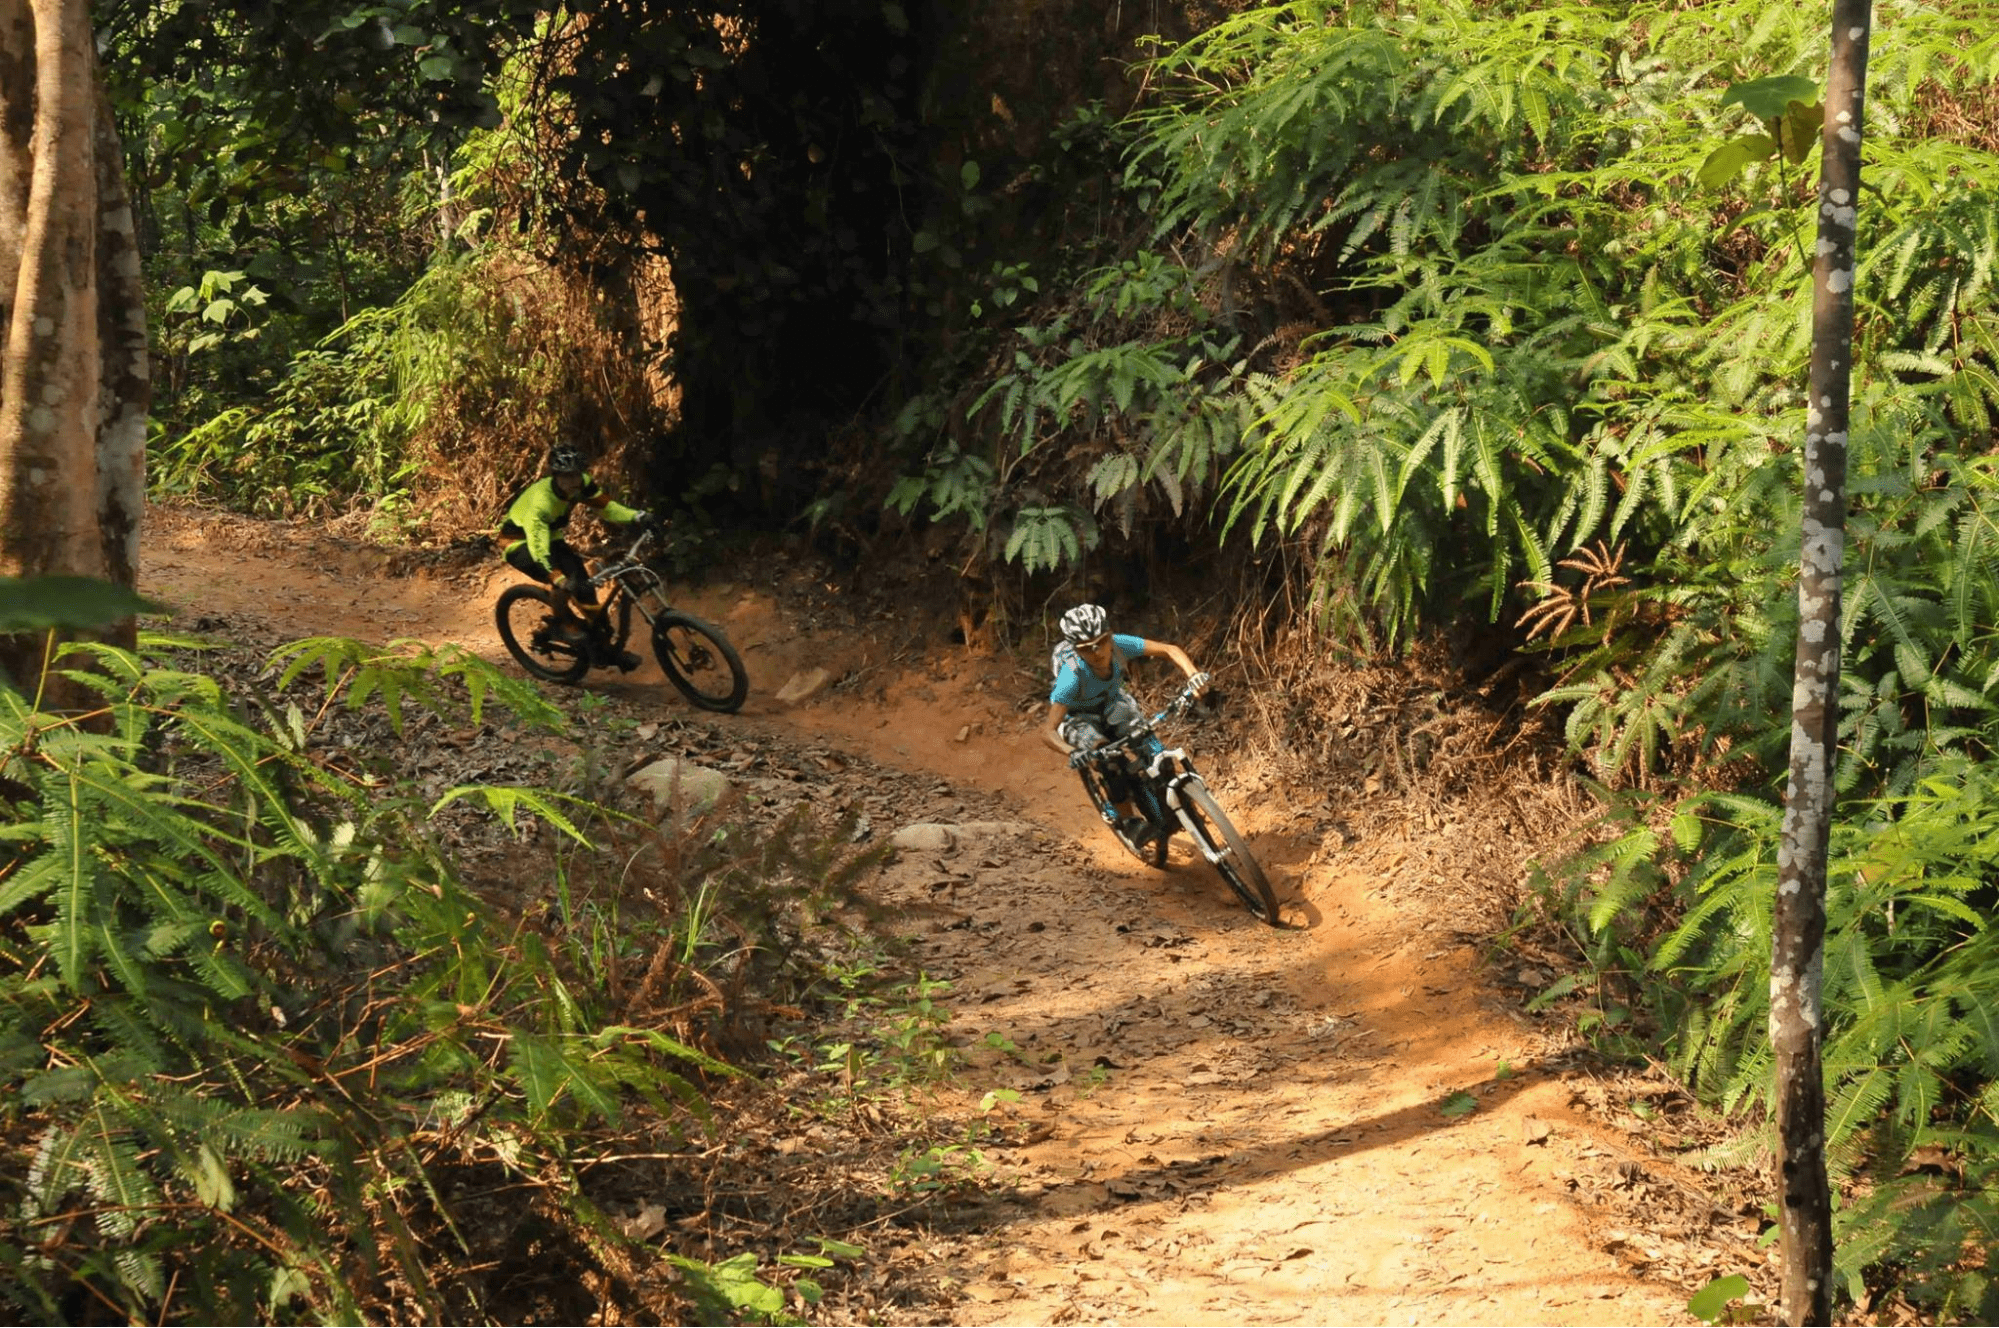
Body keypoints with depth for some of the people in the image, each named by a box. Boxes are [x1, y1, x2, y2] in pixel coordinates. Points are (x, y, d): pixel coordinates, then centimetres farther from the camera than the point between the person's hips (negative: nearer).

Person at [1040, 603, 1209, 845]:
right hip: (1079, 717, -4)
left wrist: (1193, 674, -46)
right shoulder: (1072, 677, -41)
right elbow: (1048, 731, -40)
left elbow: (1169, 650, -27)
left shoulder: (1118, 644, -33)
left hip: (1111, 703, 4)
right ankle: (1129, 821, -15)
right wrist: (1072, 753, -60)